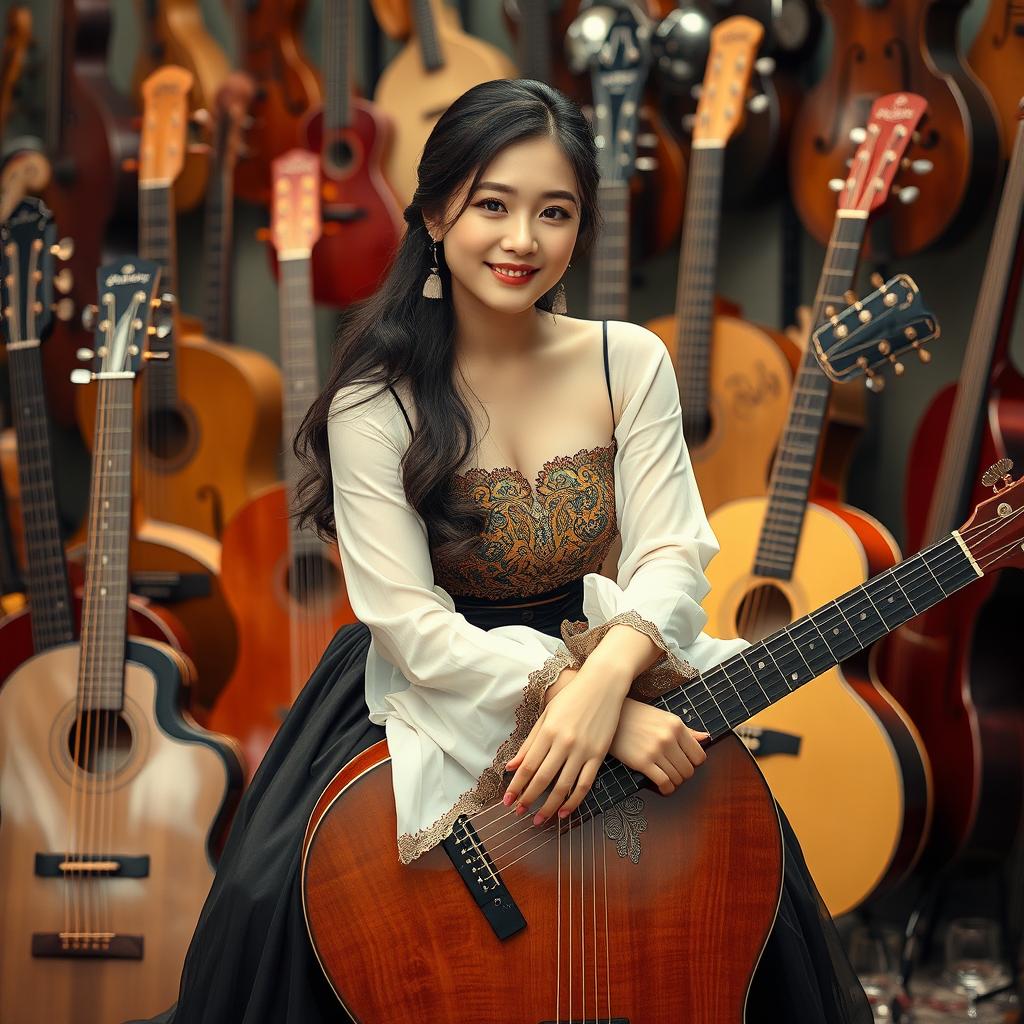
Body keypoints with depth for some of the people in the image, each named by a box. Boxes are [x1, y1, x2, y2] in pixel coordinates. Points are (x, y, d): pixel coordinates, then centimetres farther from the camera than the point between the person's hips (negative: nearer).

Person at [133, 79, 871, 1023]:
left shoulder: (630, 362, 0)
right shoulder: (376, 400, -10)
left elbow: (669, 556, -7)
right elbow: (408, 623, -17)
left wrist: (605, 681, -30)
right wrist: (584, 706, -31)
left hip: (613, 673, 2)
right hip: (433, 699, -2)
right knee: (280, 899, -26)